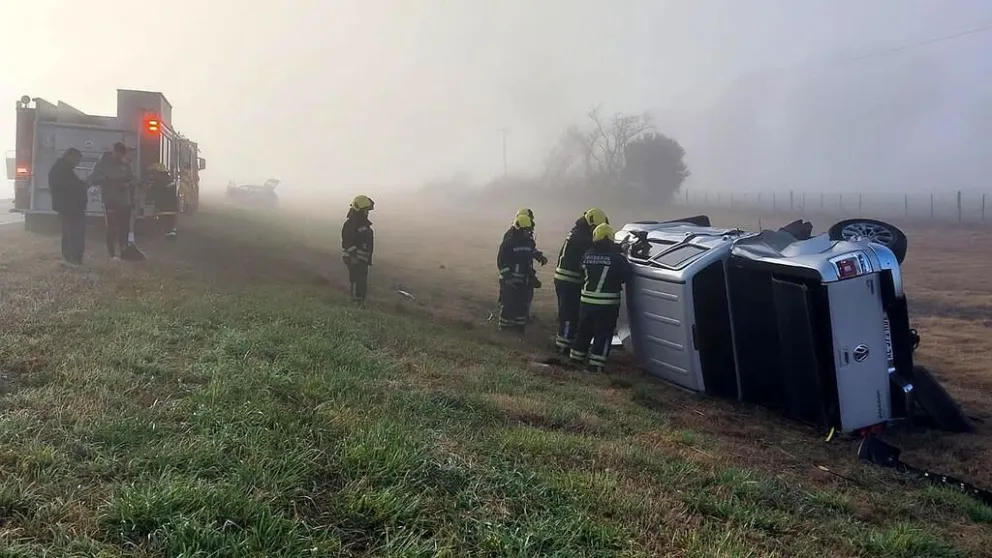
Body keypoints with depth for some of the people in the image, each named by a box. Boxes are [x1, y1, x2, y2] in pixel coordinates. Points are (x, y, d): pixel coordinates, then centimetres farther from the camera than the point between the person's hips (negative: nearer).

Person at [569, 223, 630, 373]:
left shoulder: (587, 255, 2)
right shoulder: (616, 256, -12)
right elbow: (626, 276, -4)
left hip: (586, 301, 5)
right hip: (607, 303, -5)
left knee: (584, 331, 18)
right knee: (603, 334, 2)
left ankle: (576, 357, 26)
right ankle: (596, 364, 0)